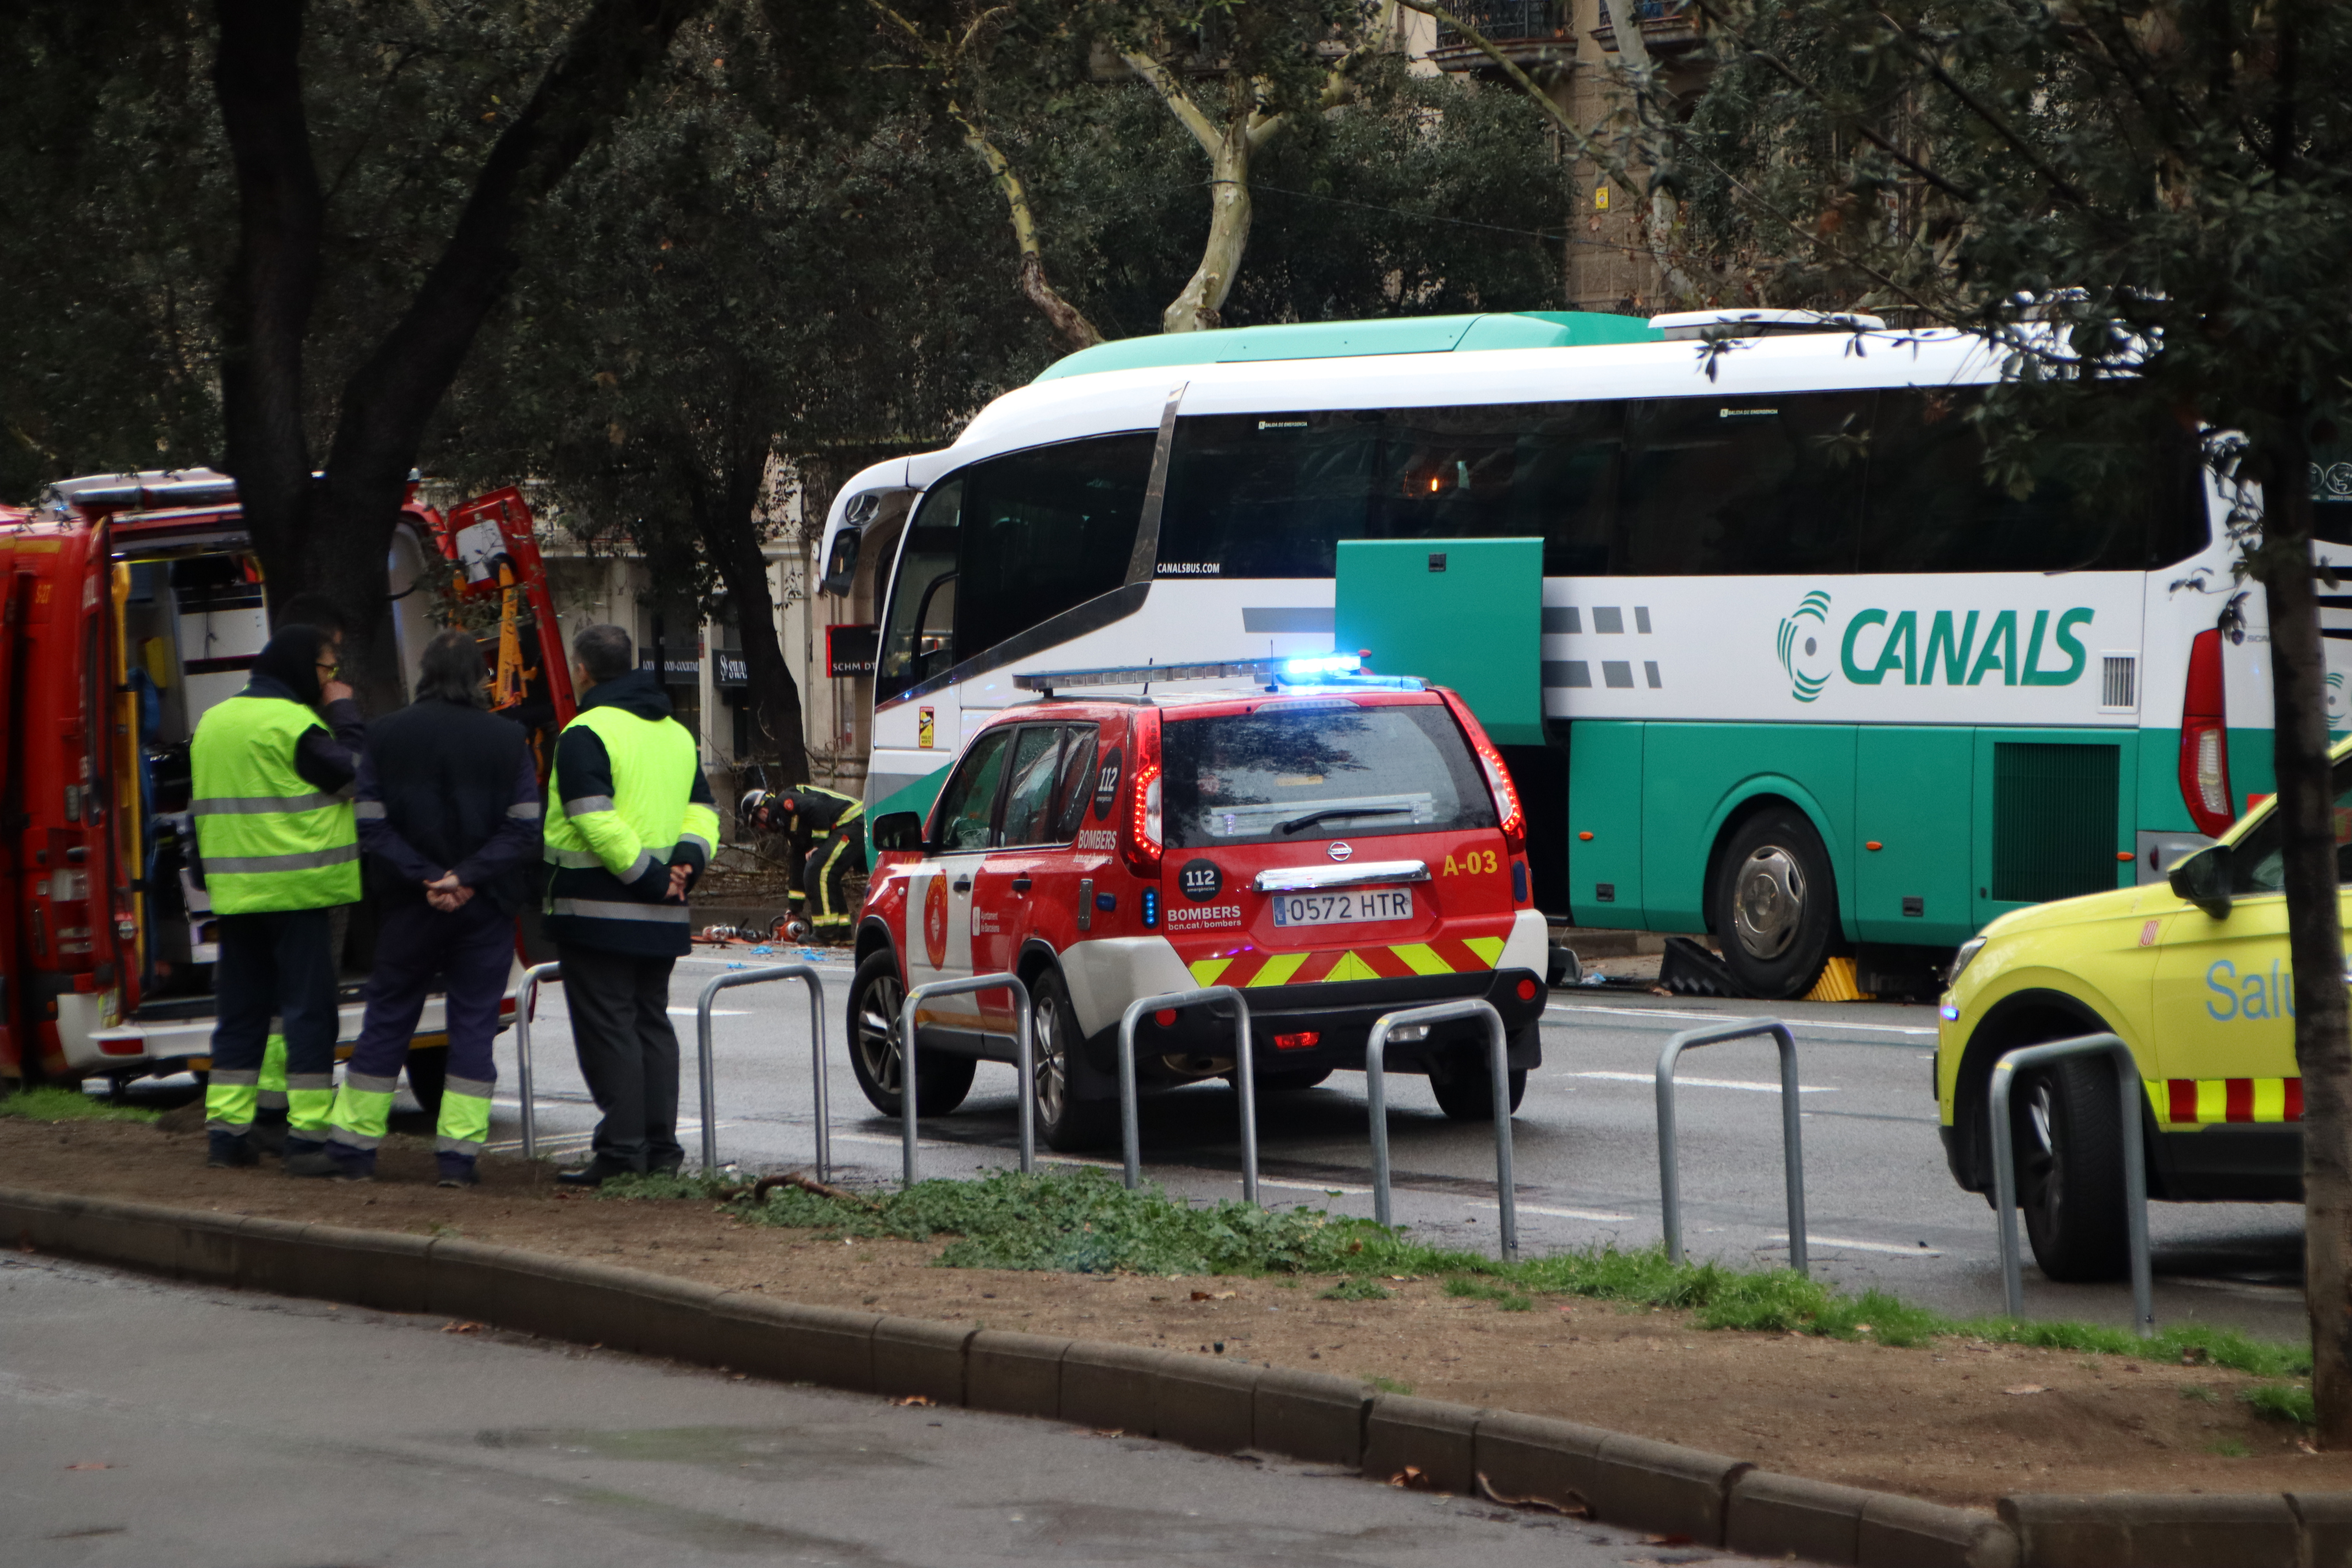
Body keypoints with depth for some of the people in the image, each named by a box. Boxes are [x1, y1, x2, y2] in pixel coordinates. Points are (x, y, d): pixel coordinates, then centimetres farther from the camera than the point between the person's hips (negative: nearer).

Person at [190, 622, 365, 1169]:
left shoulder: (213, 721, 14)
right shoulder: (293, 724, -13)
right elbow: (353, 776, -12)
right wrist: (346, 715, -1)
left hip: (234, 893, 7)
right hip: (297, 893, -7)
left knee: (241, 1010, 11)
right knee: (308, 1010, -2)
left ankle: (226, 1129, 11)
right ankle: (309, 1133, -4)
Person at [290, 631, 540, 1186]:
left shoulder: (387, 736, 0)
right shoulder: (508, 740, -2)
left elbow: (373, 827, -6)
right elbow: (524, 829, -8)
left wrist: (423, 879, -11)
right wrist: (468, 877, -13)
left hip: (410, 910, 1)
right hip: (487, 910, -1)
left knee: (386, 1022, 9)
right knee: (474, 1026, 5)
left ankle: (354, 1146, 11)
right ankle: (459, 1155, 1)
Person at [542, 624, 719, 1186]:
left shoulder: (586, 734, -10)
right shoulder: (676, 734, 16)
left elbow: (596, 823, -20)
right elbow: (702, 811, 12)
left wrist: (649, 877, -16)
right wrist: (685, 864, -2)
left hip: (600, 909, -8)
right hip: (660, 919, 8)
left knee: (606, 1027, -5)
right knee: (652, 1023, 13)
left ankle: (621, 1149, -9)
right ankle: (661, 1148, 12)